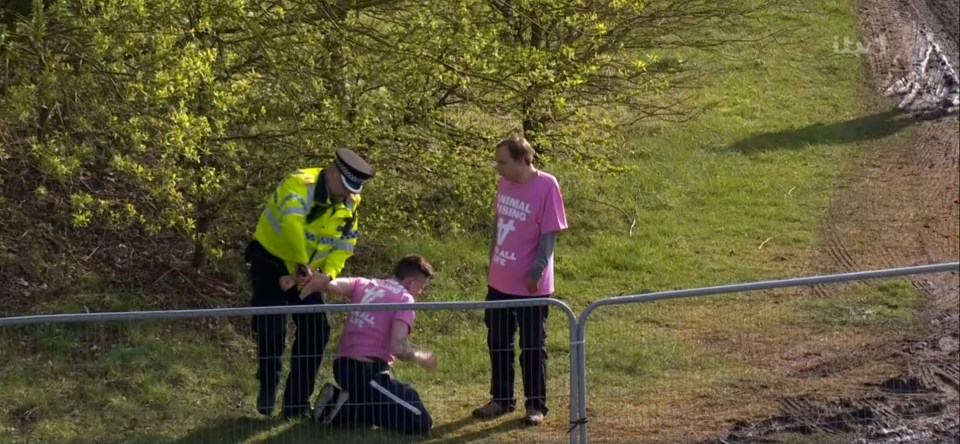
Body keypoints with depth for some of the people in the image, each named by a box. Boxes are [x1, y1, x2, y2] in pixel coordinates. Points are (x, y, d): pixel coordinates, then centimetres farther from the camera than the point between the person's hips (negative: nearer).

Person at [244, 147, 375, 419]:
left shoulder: (349, 204, -3)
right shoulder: (300, 184, -27)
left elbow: (344, 246, -3)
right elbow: (292, 225, -44)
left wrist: (328, 274, -21)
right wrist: (302, 266, -43)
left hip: (306, 272, 6)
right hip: (271, 262, -6)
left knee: (316, 330, -1)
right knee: (272, 329, -17)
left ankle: (297, 403, 8)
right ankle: (268, 390, 6)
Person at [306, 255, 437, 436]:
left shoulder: (364, 284, 13)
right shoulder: (404, 299, -6)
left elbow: (331, 285, -6)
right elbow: (398, 348, -17)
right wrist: (421, 357, 0)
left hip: (342, 367, 8)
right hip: (369, 371, -8)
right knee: (421, 423, -9)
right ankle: (353, 406, -11)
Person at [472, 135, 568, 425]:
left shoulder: (546, 186, -17)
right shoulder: (505, 183, 3)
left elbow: (549, 235, -16)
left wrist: (536, 273, -16)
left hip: (529, 285, -7)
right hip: (499, 282, 7)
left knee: (532, 346, 4)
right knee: (498, 343, 14)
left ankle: (536, 405, 14)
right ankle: (501, 399, 28)